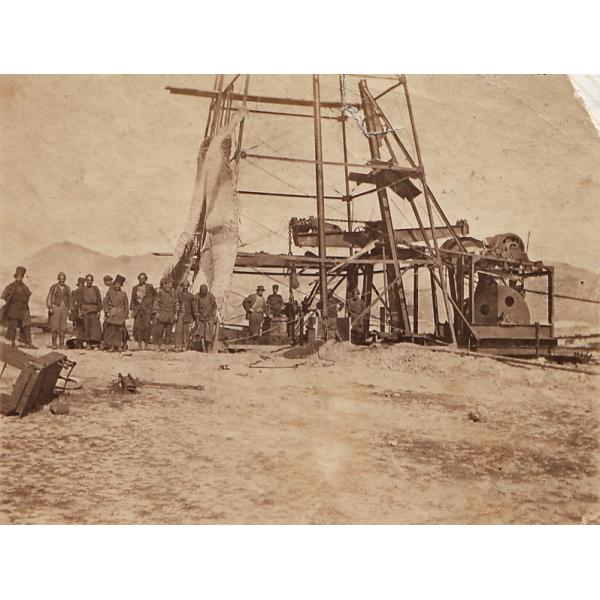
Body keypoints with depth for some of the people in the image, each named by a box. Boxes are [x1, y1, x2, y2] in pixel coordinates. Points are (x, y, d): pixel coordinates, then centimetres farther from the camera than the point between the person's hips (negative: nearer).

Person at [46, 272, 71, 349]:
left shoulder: (67, 288, 13)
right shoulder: (53, 287, 3)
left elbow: (69, 299, 17)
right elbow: (49, 298, 1)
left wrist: (69, 309, 10)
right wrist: (50, 308, -9)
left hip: (64, 308, 3)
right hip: (55, 307, -3)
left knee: (63, 327, -1)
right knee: (55, 327, -7)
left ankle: (61, 344, 3)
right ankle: (54, 344, -4)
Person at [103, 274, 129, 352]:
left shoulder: (123, 294, 8)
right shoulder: (110, 292, 6)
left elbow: (126, 304, 10)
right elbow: (105, 302, 5)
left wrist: (126, 314, 4)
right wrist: (106, 311, -4)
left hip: (120, 314, 1)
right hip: (111, 313, -1)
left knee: (120, 330, -1)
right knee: (111, 330, -6)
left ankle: (119, 346, 4)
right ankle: (111, 346, -3)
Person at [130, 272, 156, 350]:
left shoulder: (150, 287, 5)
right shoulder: (135, 288, 13)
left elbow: (155, 295, 14)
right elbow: (133, 299, 14)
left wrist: (150, 303, 8)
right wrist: (132, 310, 7)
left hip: (147, 309, -2)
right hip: (138, 309, 3)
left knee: (147, 326, -11)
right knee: (138, 326, -6)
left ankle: (146, 344, -6)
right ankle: (139, 345, -1)